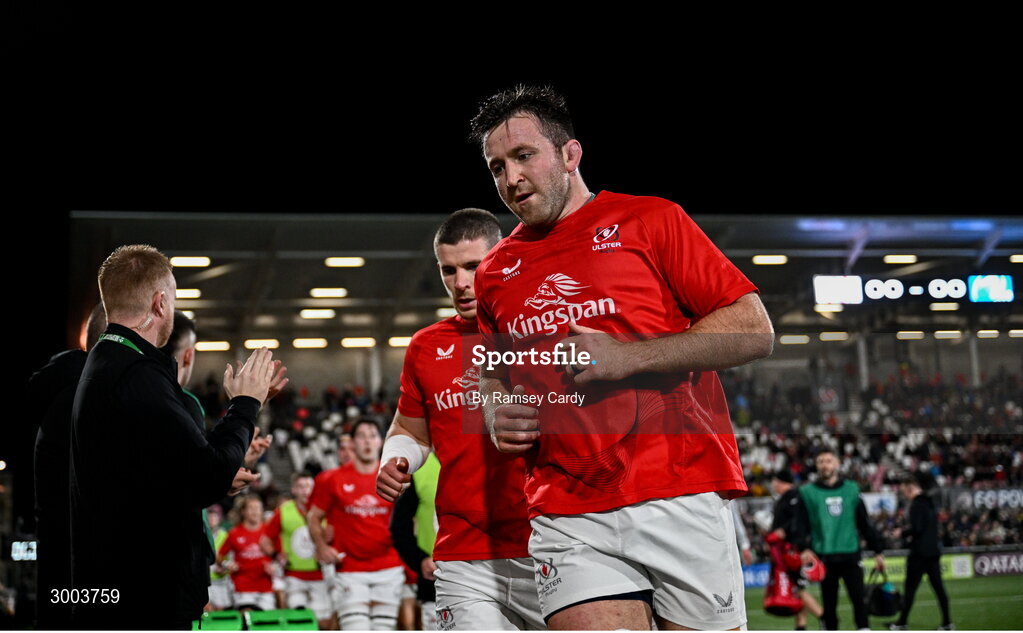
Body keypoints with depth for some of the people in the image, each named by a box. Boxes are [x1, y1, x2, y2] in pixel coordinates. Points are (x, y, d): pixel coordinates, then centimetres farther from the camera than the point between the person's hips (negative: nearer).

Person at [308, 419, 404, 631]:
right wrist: (322, 546, -6)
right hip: (350, 571, -2)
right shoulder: (332, 480, 2)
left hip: (389, 569, 2)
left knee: (384, 627, 4)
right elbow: (314, 518, 9)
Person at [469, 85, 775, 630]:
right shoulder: (493, 274, 17)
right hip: (567, 517, 3)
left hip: (681, 496, -2)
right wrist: (496, 413, 8)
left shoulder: (651, 220, 4)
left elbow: (755, 331, -2)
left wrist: (627, 357, -11)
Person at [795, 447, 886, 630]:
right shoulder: (808, 492, 4)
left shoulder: (851, 490, 10)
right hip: (825, 557, -1)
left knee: (858, 598, -6)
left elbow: (865, 523, 13)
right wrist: (805, 548, -16)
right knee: (829, 603, 5)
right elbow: (801, 524, -1)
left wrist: (878, 550, 12)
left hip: (851, 555, 1)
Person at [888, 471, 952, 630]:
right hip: (934, 550, 8)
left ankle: (901, 623, 5)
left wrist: (903, 533, -4)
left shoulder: (917, 504, -13)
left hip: (920, 552, -8)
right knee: (938, 586, 9)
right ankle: (947, 623, 9)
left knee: (910, 587, -1)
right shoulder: (929, 502, 14)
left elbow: (917, 528, -21)